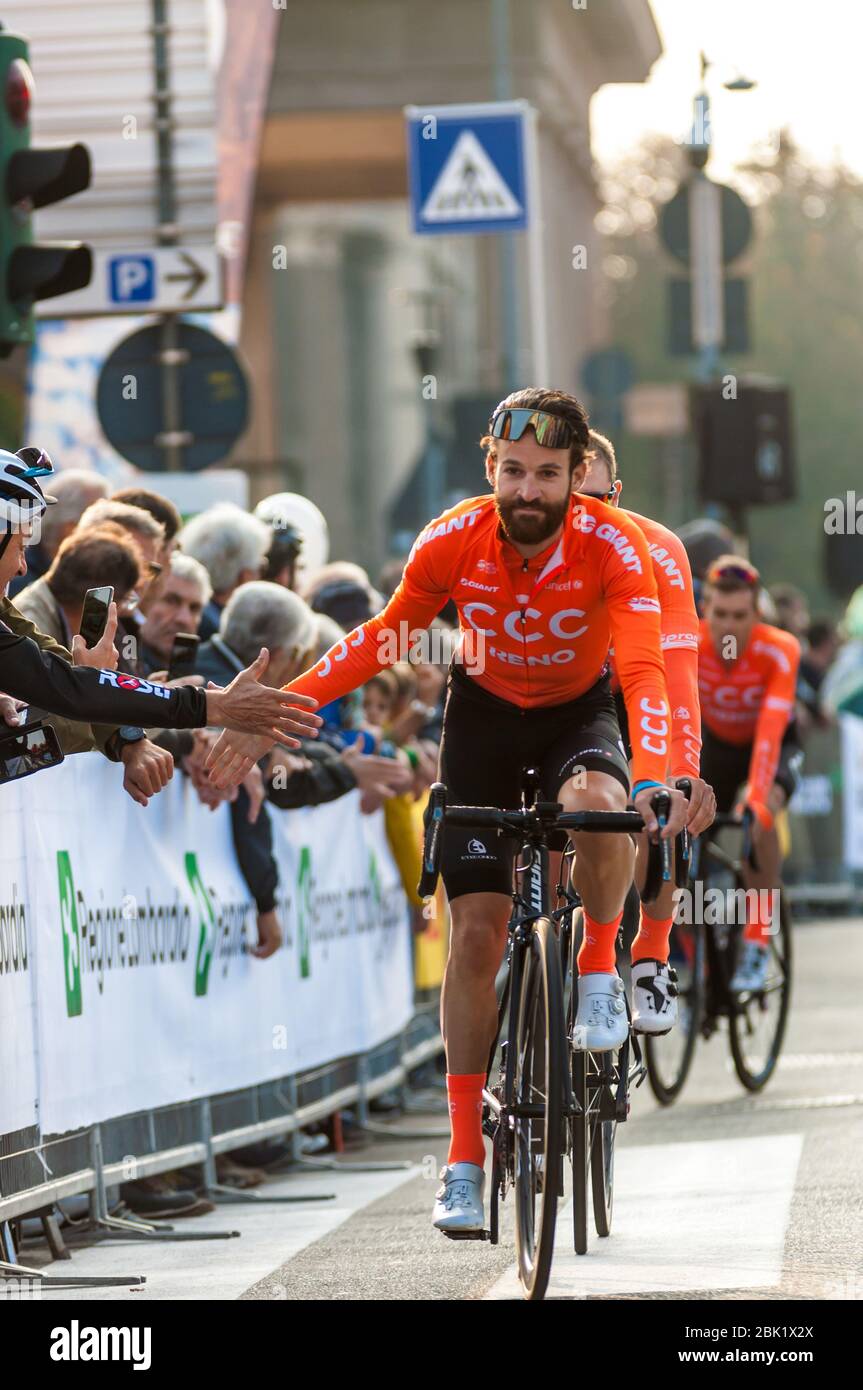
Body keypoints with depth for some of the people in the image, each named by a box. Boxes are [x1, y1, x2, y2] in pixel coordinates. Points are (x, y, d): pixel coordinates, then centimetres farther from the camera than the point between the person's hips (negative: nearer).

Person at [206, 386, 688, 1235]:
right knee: (476, 928, -6)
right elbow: (383, 638, -5)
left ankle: (600, 966, -8)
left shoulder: (612, 547, -27)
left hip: (578, 711, -2)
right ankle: (465, 1151, 2)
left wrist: (653, 780, -57)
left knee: (596, 804, -38)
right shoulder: (452, 543, -21)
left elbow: (643, 668, -39)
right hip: (485, 710, 2)